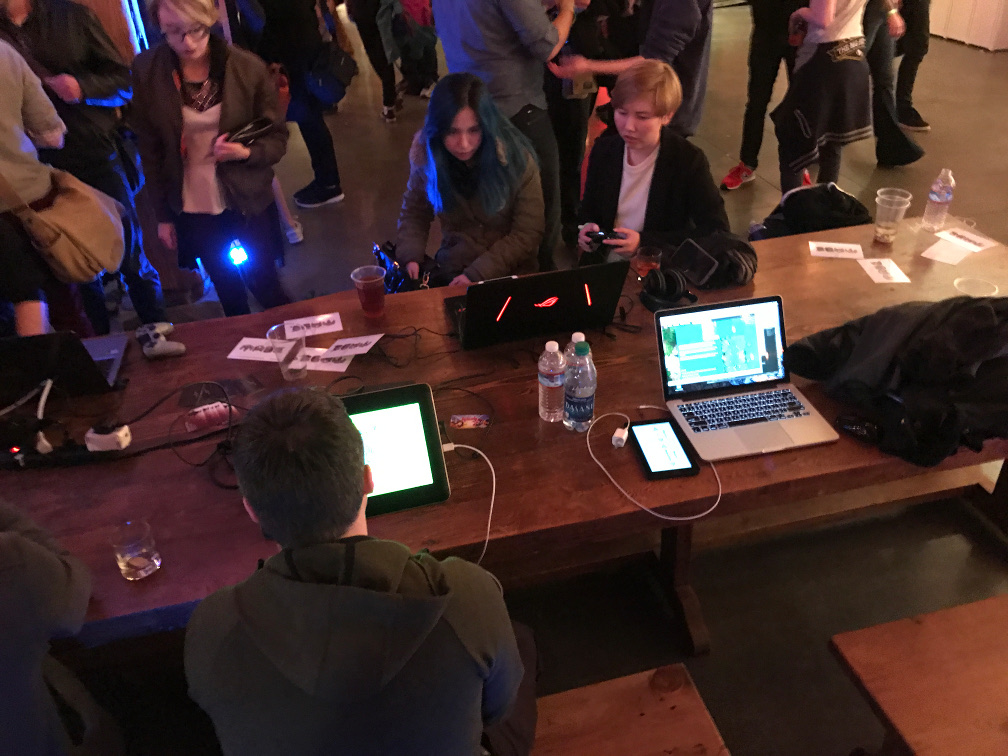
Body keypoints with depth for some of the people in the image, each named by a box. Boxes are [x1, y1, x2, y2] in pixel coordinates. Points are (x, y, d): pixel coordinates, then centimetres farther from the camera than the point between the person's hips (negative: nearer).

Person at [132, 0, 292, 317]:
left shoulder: (248, 68, -14)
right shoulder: (147, 70, -10)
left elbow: (277, 138, -6)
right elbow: (150, 148, -1)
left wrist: (246, 152, -27)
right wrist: (163, 214, 2)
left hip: (247, 204, -1)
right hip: (191, 209, 2)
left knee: (265, 287, 8)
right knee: (227, 292, 17)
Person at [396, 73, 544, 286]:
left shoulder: (515, 157, -15)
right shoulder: (425, 155, -7)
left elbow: (527, 233, -13)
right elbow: (413, 213, 6)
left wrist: (477, 274, -21)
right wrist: (411, 258, -12)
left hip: (510, 274, -3)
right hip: (450, 271, 3)